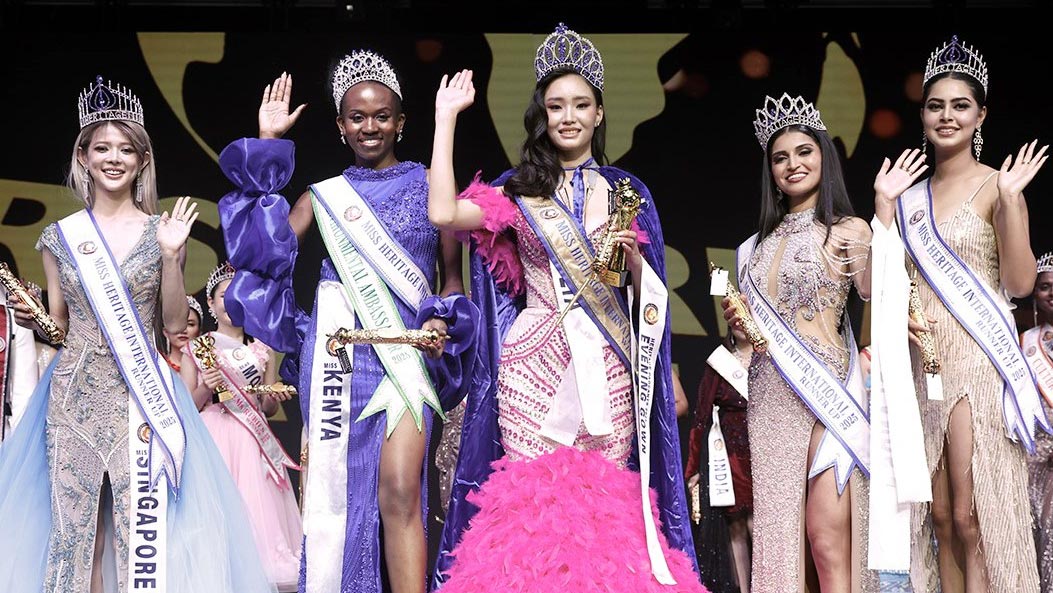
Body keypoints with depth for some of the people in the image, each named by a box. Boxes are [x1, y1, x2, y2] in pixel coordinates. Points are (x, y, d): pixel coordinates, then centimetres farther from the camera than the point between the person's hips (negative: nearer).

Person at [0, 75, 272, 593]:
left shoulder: (160, 231, 3)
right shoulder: (60, 236, 7)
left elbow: (175, 324, 2)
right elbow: (59, 327, 15)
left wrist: (171, 256, -9)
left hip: (138, 394, -2)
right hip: (74, 394, 2)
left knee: (141, 527, -6)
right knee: (72, 526, 2)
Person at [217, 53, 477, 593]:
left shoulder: (429, 185, 10)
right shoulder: (324, 195, 12)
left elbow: (453, 276, 13)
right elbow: (265, 250, -3)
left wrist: (442, 322, -9)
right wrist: (266, 144, 1)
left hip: (408, 348, -2)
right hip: (338, 348, 2)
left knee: (399, 488, -17)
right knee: (336, 485, -1)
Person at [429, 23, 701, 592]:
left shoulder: (625, 190, 10)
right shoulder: (519, 189, 8)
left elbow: (647, 290, 12)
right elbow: (443, 214, -9)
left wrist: (632, 254, -11)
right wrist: (446, 117, -3)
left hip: (604, 364, 1)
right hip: (533, 364, 0)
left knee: (606, 499, -1)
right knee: (533, 499, -2)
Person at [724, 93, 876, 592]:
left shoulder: (848, 230, 1)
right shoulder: (761, 242, 18)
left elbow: (878, 301, -16)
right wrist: (736, 322, 5)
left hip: (824, 388, -5)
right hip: (768, 396, 6)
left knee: (829, 539, -12)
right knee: (776, 530, 4)